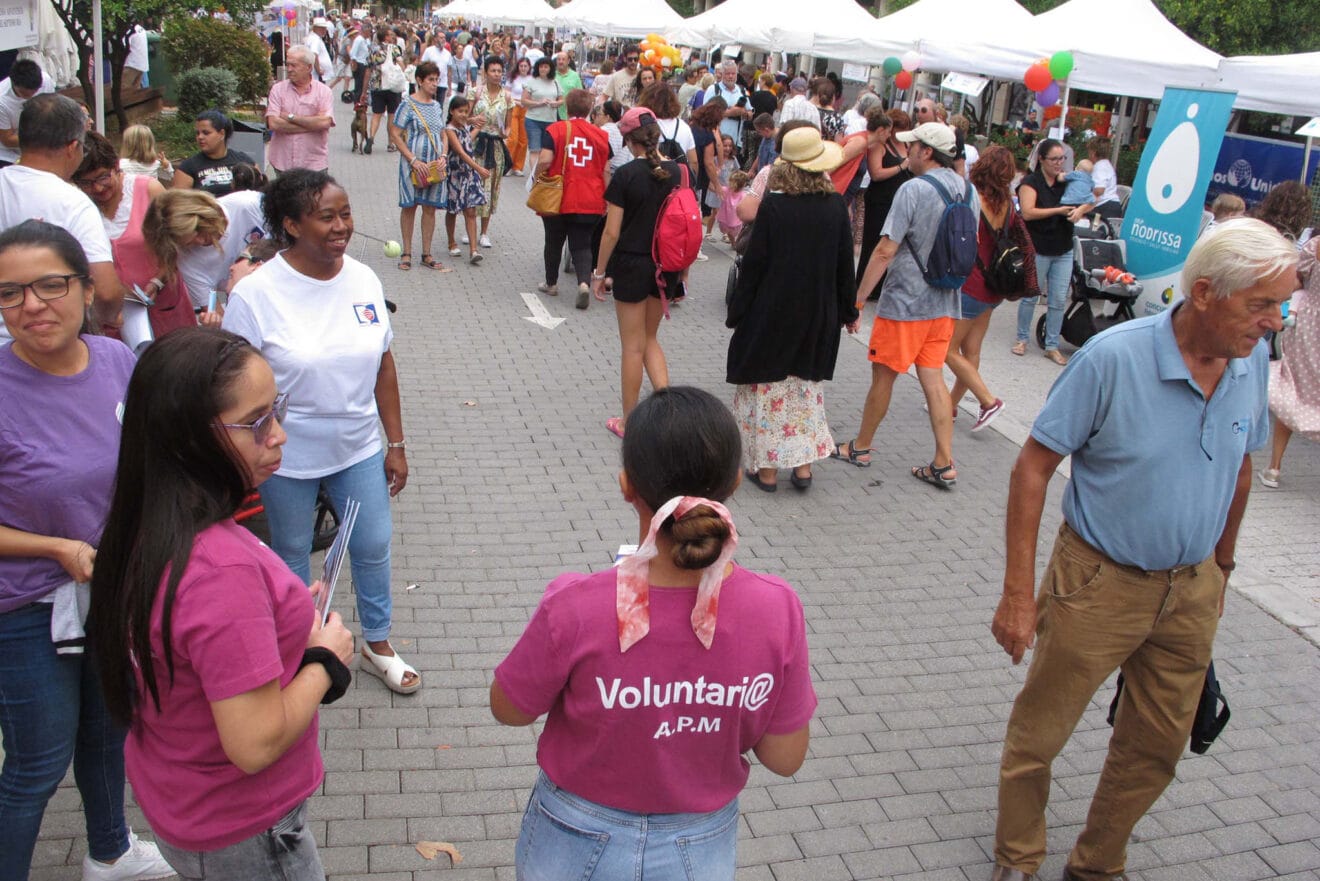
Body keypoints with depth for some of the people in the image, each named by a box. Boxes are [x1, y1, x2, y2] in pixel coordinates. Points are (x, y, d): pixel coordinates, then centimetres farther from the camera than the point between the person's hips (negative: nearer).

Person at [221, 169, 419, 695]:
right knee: (291, 553, 16)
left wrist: (396, 444, 5)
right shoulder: (256, 294, -17)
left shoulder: (363, 280, -3)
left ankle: (377, 645, 35)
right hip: (286, 457, -3)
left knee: (373, 546, 12)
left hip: (359, 449, 4)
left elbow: (383, 365, 3)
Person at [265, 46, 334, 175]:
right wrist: (311, 125, -10)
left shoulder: (323, 91, 1)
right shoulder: (278, 89, 5)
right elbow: (273, 123, -9)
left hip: (314, 164, -1)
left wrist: (291, 117, -9)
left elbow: (325, 122, -15)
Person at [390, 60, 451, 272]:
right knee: (409, 206, 2)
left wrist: (443, 156, -1)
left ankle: (426, 255, 13)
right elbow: (395, 136, -9)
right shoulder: (408, 105, -6)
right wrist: (414, 161, -16)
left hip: (434, 165, 5)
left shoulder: (437, 106, 11)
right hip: (413, 164, -5)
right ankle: (407, 253, 11)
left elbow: (443, 135, 18)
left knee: (430, 207, 6)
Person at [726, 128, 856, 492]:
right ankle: (803, 464, 18)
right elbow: (845, 263, 2)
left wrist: (738, 311, -2)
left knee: (766, 385, 9)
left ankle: (767, 468, 14)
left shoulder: (773, 205, -14)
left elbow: (753, 263, -12)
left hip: (772, 313, -3)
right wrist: (847, 309, 14)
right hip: (819, 316, 4)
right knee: (806, 386, 18)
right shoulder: (836, 206, -4)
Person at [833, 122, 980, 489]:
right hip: (945, 304, 7)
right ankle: (944, 464, 7)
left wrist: (857, 299, -14)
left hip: (904, 303, -7)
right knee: (933, 379, 9)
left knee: (883, 376, 8)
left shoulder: (914, 189, -17)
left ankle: (860, 448, 23)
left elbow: (885, 251, -19)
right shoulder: (970, 192, 6)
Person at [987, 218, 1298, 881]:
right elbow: (1033, 467, -17)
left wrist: (1221, 565, 20)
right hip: (1099, 583, -5)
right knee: (1037, 735, 8)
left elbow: (1239, 468, 12)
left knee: (1155, 749, 17)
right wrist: (1018, 592, -19)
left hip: (1192, 590, 5)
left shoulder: (1253, 362, -4)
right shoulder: (1113, 358, -21)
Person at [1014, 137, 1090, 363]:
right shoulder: (1031, 182, -7)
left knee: (1059, 300, 5)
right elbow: (1027, 212, -19)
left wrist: (1080, 209, -8)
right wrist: (1058, 211, -19)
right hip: (1037, 250, -5)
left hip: (1064, 251, 5)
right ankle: (1022, 339, 22)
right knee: (1030, 296, 5)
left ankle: (1052, 346, 12)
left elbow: (1088, 201, 15)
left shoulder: (1067, 182, 9)